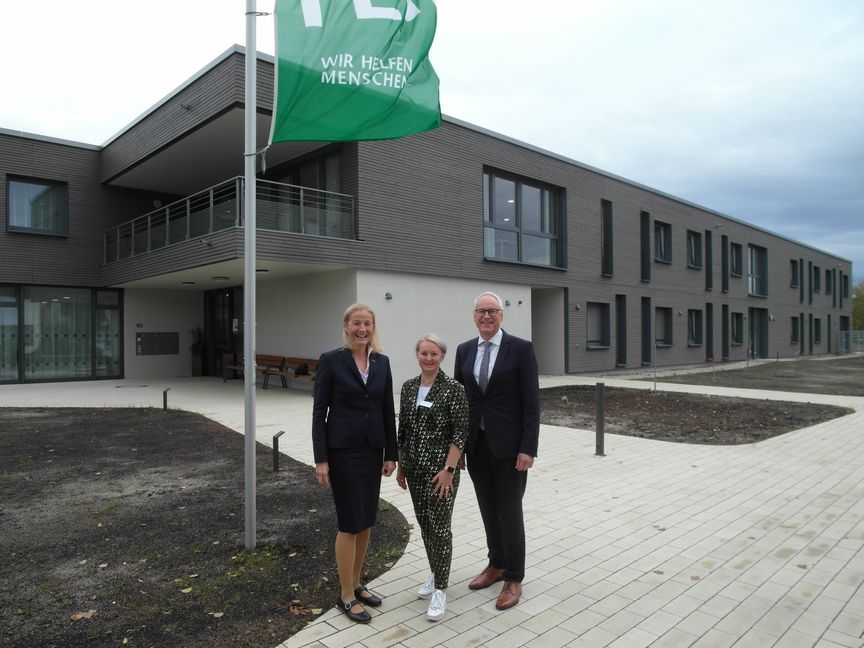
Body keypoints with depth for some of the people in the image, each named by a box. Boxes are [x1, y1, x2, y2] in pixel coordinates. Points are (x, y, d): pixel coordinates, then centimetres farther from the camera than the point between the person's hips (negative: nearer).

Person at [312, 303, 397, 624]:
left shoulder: (382, 362, 6)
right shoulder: (331, 360, -8)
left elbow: (388, 410, 8)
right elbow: (319, 411, -8)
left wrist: (390, 453, 5)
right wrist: (321, 459, -12)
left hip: (372, 450, 5)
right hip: (342, 450, -5)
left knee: (366, 522, 13)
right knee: (350, 523, 0)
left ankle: (356, 583, 31)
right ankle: (346, 595, 17)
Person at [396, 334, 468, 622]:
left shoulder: (454, 389, -11)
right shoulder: (408, 387, 6)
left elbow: (460, 433, -13)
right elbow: (403, 430, 11)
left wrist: (448, 469, -17)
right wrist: (400, 465, 12)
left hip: (441, 468, -6)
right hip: (414, 468, 6)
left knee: (439, 525, -2)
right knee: (424, 523, 15)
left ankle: (440, 589, 11)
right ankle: (435, 573, 34)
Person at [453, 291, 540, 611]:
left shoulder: (521, 349, -8)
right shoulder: (464, 350, 6)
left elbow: (531, 402, -10)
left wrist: (528, 448, -15)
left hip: (508, 445, -4)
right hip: (475, 443, 5)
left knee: (509, 511, 6)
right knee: (488, 510, 17)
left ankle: (513, 579, 24)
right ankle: (496, 565, 37)